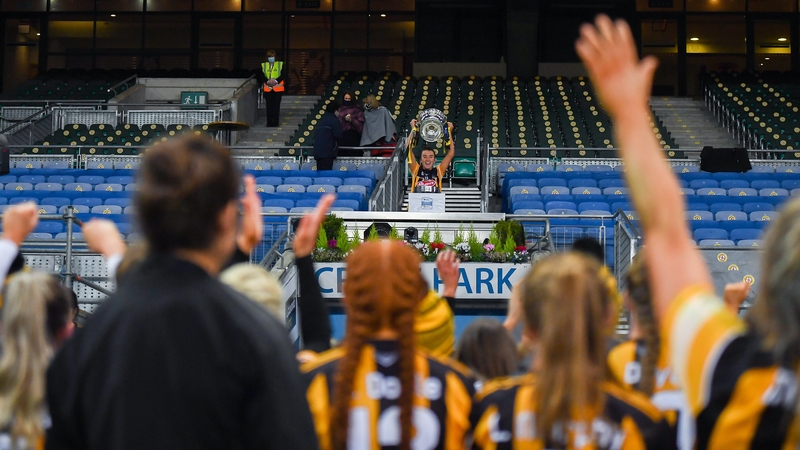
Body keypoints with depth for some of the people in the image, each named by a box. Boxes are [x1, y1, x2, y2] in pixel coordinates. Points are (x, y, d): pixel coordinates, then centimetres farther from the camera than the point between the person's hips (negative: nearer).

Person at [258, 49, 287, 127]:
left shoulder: (281, 64, 5)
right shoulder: (263, 65, 9)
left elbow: (283, 75, -3)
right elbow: (261, 76, 2)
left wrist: (276, 81, -18)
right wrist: (267, 81, -16)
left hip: (278, 88, -1)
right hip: (267, 88, 1)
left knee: (276, 106, -1)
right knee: (269, 106, 0)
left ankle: (276, 122, 4)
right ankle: (269, 122, 5)